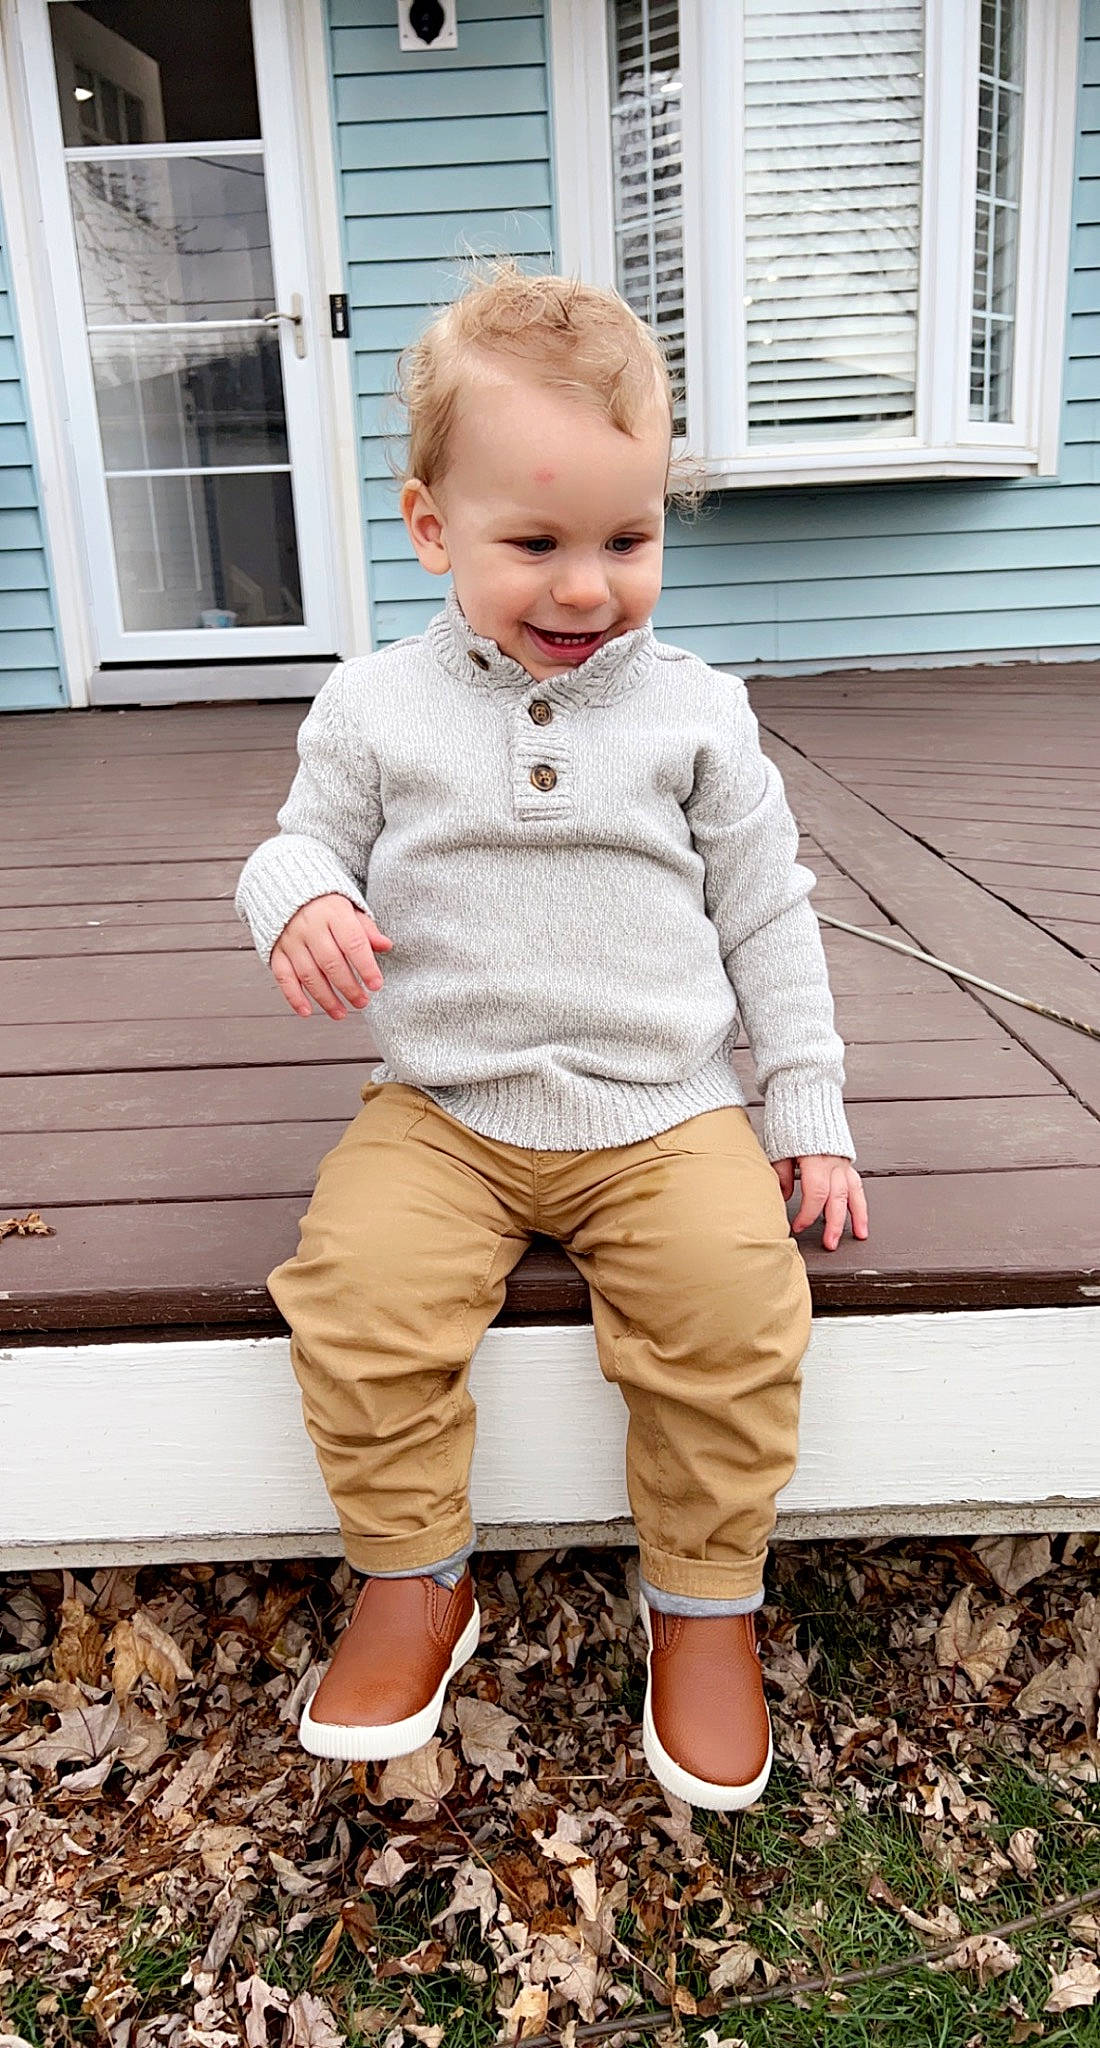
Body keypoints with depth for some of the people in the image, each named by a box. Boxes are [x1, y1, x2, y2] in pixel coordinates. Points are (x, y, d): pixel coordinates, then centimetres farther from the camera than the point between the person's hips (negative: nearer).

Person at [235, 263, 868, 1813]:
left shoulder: (695, 712, 2)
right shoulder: (375, 707, 2)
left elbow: (766, 913, 7)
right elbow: (308, 842, 11)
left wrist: (807, 1106, 4)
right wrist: (300, 900, -16)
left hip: (665, 1113, 0)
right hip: (442, 1112, 1)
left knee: (737, 1301, -23)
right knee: (357, 1287, -22)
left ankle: (705, 1594, 6)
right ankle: (415, 1578, 5)